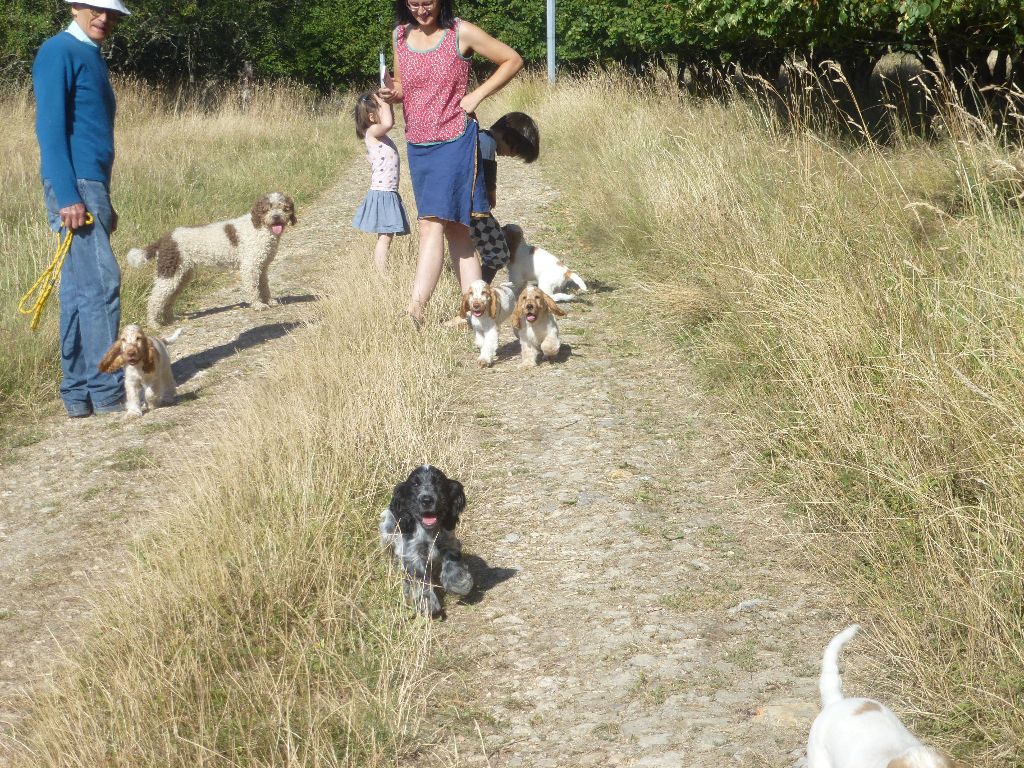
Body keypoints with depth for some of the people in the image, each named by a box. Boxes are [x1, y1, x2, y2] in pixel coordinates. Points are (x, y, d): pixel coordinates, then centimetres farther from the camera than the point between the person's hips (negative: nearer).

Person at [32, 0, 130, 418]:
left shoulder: (92, 56, 20)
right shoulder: (60, 51, -8)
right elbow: (50, 126, -15)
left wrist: (103, 201, 23)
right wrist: (67, 196, -21)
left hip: (91, 186, 9)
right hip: (74, 185, -9)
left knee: (79, 290, 8)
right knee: (100, 283, -10)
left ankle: (78, 394, 12)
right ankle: (106, 390, -6)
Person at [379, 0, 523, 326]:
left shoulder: (461, 33, -6)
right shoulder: (400, 35, 8)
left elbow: (513, 60, 1)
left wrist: (477, 95, -7)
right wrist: (391, 93, -5)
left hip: (454, 142, -6)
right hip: (417, 145, 6)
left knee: (432, 224, -16)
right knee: (455, 230, 7)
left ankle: (414, 311, -20)